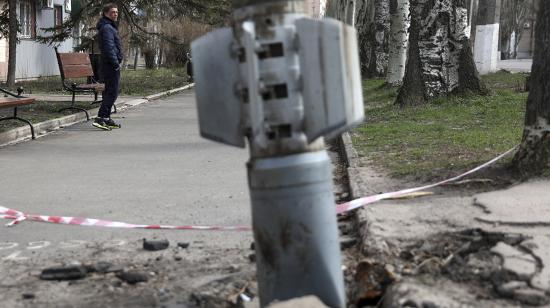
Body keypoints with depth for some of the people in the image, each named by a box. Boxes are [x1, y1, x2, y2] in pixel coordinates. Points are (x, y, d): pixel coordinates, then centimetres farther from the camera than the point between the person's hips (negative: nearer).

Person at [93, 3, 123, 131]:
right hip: (111, 65, -11)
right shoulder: (106, 28, -14)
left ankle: (106, 118, 19)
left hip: (111, 65, 11)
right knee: (112, 93, -12)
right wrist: (116, 64, -21)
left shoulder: (110, 27, 20)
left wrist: (117, 63, 18)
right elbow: (109, 48, -22)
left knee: (110, 92, 14)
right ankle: (100, 118, -16)